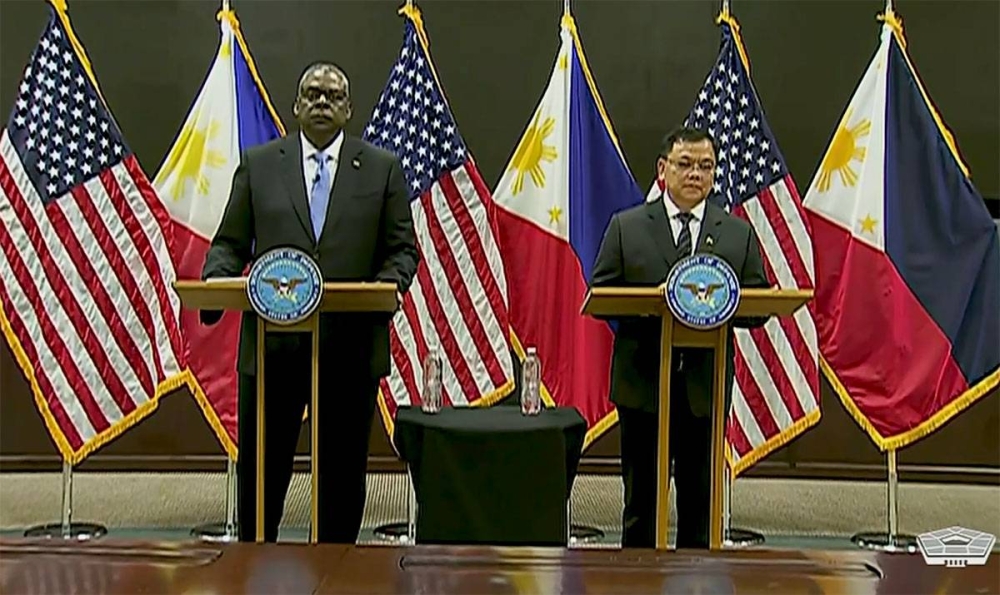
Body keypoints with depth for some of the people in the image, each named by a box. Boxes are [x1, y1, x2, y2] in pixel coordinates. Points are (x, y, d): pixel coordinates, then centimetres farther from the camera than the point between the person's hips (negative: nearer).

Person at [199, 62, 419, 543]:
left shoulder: (382, 168, 8)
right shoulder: (258, 164, 9)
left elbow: (402, 248, 6)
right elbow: (230, 243, 8)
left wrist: (389, 284, -14)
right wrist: (214, 283, -11)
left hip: (351, 347, 0)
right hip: (273, 345, 1)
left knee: (343, 474, 8)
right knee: (260, 470, 8)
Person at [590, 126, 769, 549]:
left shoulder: (739, 234, 9)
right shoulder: (626, 227, 5)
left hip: (706, 384, 1)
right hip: (642, 381, -1)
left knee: (701, 498, 8)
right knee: (641, 495, 6)